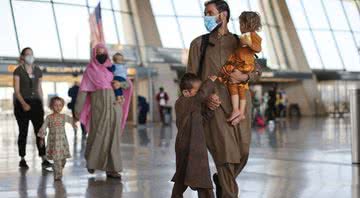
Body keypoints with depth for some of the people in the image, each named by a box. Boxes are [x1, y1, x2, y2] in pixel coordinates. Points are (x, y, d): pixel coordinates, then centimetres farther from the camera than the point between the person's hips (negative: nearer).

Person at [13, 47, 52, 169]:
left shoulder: (38, 71, 10)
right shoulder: (18, 71, -3)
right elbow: (17, 90, -8)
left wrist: (42, 105, 13)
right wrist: (23, 103, -22)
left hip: (36, 103, 3)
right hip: (22, 104, -3)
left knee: (40, 131, -5)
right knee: (23, 132, 2)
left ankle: (44, 159, -9)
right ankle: (22, 159, 11)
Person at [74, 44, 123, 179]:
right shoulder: (90, 71, 8)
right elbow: (83, 90, 1)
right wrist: (77, 109, -6)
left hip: (114, 106, 3)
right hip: (99, 106, -3)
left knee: (113, 137, -1)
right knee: (98, 135, -3)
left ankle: (112, 169, 1)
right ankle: (91, 161, 22)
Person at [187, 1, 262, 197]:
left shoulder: (238, 42, 13)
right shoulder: (199, 43, 9)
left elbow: (257, 70, 13)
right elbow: (191, 77, 5)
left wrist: (245, 76, -10)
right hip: (215, 103, -2)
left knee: (242, 153, 4)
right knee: (225, 152, -9)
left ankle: (222, 180, 31)